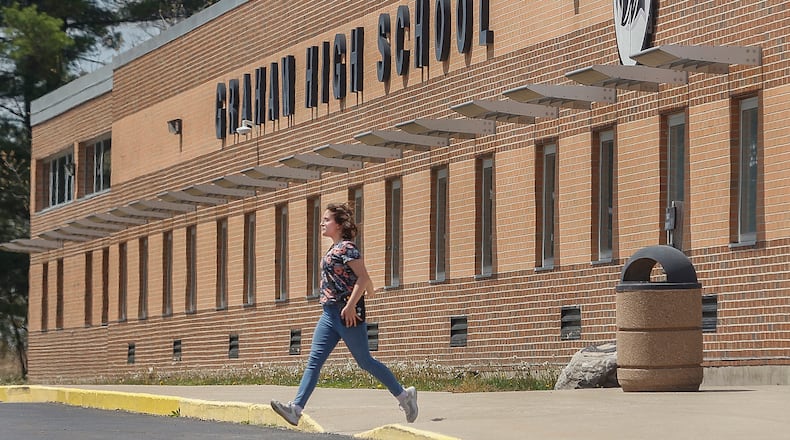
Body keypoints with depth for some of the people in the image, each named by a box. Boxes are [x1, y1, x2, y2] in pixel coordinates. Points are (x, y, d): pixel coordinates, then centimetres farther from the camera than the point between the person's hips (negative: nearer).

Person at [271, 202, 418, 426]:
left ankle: (404, 395, 13)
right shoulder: (334, 249, 16)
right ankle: (296, 408, -10)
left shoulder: (346, 247, -11)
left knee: (365, 361, -1)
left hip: (346, 314, -9)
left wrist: (350, 306, -24)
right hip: (329, 313, 9)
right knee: (314, 361, -2)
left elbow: (363, 278, -19)